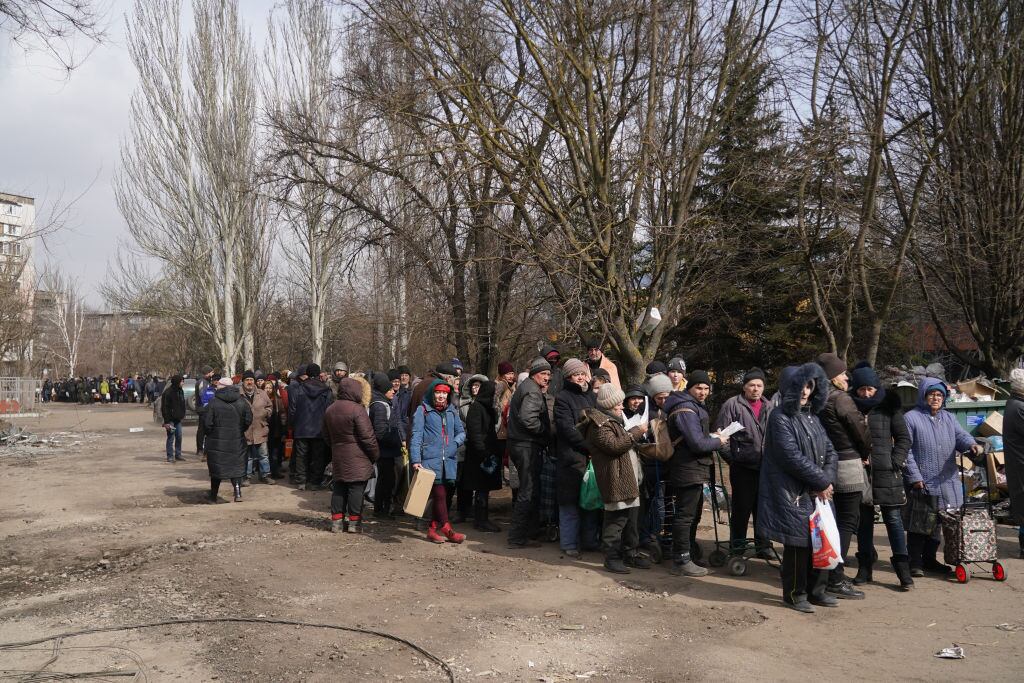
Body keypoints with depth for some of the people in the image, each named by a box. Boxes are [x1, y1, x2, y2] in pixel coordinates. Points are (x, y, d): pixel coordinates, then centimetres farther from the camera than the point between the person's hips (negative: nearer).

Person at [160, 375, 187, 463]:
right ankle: (170, 456, 3)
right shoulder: (168, 392, -15)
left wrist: (182, 415, 12)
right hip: (171, 418, -7)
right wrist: (167, 421, -16)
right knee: (171, 437, -3)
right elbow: (165, 407, -15)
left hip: (178, 418, 7)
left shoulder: (180, 391, 8)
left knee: (179, 436, 9)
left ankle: (178, 454, 18)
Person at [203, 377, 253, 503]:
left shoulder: (213, 403, -10)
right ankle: (238, 493, -7)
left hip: (217, 442, -2)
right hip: (236, 441, 2)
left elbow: (207, 423, -11)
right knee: (236, 466, 9)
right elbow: (248, 420, 0)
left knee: (216, 468, 9)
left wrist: (210, 434, 6)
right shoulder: (242, 402, 0)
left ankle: (213, 496, 19)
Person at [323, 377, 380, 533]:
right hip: (357, 458, -7)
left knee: (339, 488, 13)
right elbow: (367, 436, -16)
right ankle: (354, 521, 5)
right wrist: (375, 454, -4)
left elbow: (327, 435, 19)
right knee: (356, 488, 1)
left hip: (338, 456, 7)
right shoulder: (356, 409, -16)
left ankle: (337, 520, 16)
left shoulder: (329, 410, 9)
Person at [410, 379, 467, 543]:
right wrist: (415, 460, -13)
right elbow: (416, 436, -5)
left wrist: (455, 443, -3)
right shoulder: (422, 411, 0)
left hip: (449, 461, 5)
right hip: (430, 460, -5)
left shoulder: (452, 411, 15)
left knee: (445, 495, 8)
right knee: (439, 494, -8)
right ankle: (447, 530, -2)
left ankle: (433, 529, 19)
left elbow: (461, 432, 19)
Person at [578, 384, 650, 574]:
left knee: (632, 518, 15)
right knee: (616, 519, -6)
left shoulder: (613, 421, 21)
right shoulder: (598, 424, -13)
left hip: (629, 479, 10)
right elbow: (614, 445, -23)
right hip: (615, 480, -10)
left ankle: (630, 553, 25)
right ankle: (612, 557, 2)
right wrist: (636, 432, -15)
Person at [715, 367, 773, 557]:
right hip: (742, 467, -5)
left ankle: (763, 545, 25)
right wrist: (731, 457, -10)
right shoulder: (732, 405, -5)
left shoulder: (769, 408, 12)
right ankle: (737, 547, 14)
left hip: (765, 467, 5)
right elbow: (721, 433, -7)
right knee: (742, 508, 2)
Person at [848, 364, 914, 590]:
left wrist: (896, 461, -5)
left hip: (886, 472, -2)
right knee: (864, 519, 10)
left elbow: (904, 438, 6)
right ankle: (865, 567, 19)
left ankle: (903, 570, 7)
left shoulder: (889, 406, 1)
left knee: (893, 518, -1)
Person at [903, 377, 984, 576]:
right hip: (921, 483, -6)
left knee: (937, 523, 15)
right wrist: (914, 477, -14)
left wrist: (972, 444, -22)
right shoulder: (911, 418, -6)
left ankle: (929, 559, 27)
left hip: (945, 483, 6)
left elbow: (961, 436, 2)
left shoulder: (948, 418, 15)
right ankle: (915, 562, 8)